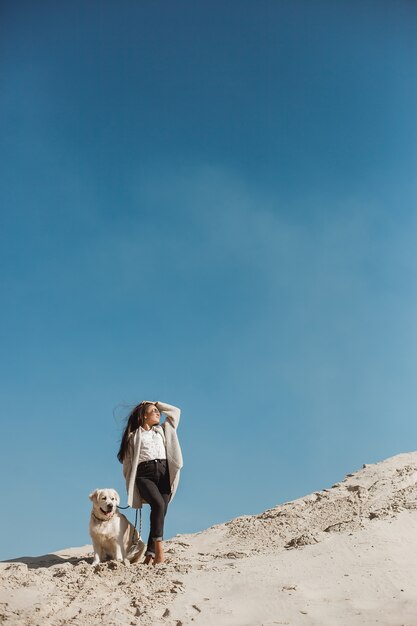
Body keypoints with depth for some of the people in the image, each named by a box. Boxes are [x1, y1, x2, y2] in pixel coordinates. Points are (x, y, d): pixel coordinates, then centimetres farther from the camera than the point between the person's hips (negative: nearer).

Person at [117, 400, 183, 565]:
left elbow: (175, 411, 31)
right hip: (144, 474, -4)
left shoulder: (162, 430, 29)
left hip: (164, 472, 4)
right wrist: (132, 484, 1)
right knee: (158, 504, -29)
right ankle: (158, 547, -33)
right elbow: (128, 463, 11)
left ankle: (150, 554, -12)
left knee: (161, 511, -11)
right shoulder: (133, 436, 17)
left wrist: (156, 404, 30)